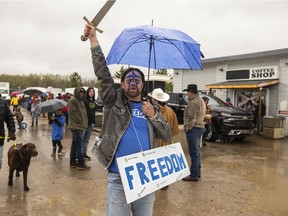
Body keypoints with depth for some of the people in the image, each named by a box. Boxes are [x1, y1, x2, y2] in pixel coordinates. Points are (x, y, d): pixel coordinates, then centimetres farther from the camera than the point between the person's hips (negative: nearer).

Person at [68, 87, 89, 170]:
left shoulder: (81, 101, 20)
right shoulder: (72, 101, -9)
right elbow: (72, 112, -18)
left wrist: (85, 123, 10)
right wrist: (80, 121, -14)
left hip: (80, 126, 10)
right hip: (76, 126, -10)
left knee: (75, 144, 12)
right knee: (79, 144, -9)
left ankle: (73, 162, 19)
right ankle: (81, 163, -6)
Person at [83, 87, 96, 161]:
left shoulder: (93, 101, 13)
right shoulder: (84, 100, -8)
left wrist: (94, 121, 15)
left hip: (91, 122, 7)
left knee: (86, 139, 12)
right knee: (82, 139, -2)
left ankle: (84, 154, 20)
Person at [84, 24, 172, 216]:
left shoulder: (151, 108, 9)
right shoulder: (115, 101, 1)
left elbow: (168, 137, 5)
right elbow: (102, 73, -8)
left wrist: (153, 116, -9)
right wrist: (93, 39, -12)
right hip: (118, 178, -2)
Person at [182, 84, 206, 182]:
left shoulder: (193, 103, -19)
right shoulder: (201, 101, 15)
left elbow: (191, 119, -22)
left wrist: (187, 128, -13)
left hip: (193, 129, -11)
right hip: (200, 127, 11)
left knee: (194, 152, -6)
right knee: (196, 151, 18)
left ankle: (194, 175, 1)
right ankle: (197, 171, 29)